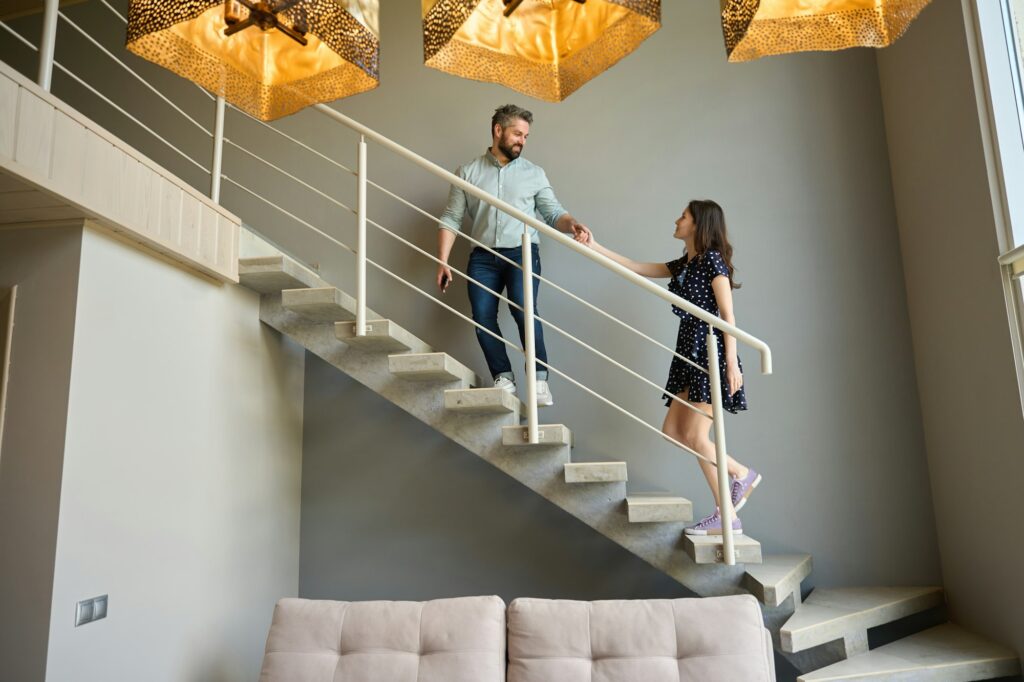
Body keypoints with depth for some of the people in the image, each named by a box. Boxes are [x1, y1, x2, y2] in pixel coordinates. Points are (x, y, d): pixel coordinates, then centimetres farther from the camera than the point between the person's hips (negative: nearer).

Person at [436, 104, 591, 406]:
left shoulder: (534, 173, 10)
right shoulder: (468, 173, 8)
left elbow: (553, 213, 6)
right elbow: (451, 219, 7)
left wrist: (572, 225, -17)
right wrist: (442, 261, -2)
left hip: (522, 253, -1)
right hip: (483, 257, 2)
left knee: (523, 309, -22)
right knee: (482, 318, -8)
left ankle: (539, 378, -15)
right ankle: (503, 379, 4)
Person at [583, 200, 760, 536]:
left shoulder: (712, 259, -7)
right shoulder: (683, 264, 17)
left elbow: (728, 315, -12)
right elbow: (635, 268, 20)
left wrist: (732, 363, -18)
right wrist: (594, 246, 18)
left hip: (711, 352, -9)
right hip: (689, 352, 9)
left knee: (695, 436, -9)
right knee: (672, 431, 5)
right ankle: (742, 474, 16)